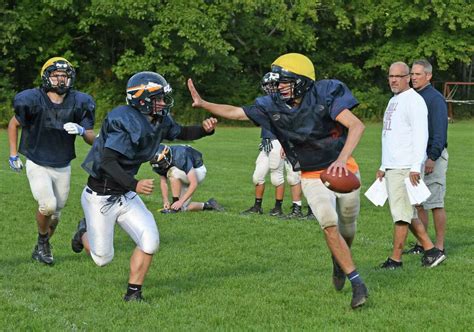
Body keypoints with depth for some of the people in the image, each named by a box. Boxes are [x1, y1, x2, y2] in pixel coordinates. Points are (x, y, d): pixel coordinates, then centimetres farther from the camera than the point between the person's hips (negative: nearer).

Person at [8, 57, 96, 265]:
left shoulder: (78, 104, -9)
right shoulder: (33, 101, -16)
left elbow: (92, 140, -4)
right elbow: (14, 124, 3)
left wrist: (82, 131, -26)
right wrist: (13, 155, 0)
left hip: (63, 168, 3)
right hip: (37, 165, -3)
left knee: (55, 214, 12)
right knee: (47, 205, -22)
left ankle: (41, 249, 37)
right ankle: (43, 241, 7)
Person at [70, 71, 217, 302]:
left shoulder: (160, 120, -2)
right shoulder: (125, 121, -27)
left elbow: (181, 133, 18)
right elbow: (107, 162, -34)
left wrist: (205, 129, -2)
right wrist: (134, 185, -46)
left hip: (126, 196, 7)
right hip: (101, 197, -7)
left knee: (149, 241, -11)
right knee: (102, 258, 6)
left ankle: (133, 292, 6)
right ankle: (85, 232, 40)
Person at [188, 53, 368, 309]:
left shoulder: (324, 95, -21)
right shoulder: (273, 106, -10)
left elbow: (356, 126, -28)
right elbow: (235, 112, 0)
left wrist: (342, 159, -41)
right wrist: (202, 104, -11)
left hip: (342, 170, -1)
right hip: (312, 177, 1)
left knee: (347, 231, 12)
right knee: (329, 225, -19)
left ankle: (339, 263, 46)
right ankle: (357, 283, -10)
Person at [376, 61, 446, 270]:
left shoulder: (414, 101, -10)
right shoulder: (393, 101, 19)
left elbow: (420, 135, -18)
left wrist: (415, 167, -24)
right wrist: (383, 167, 23)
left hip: (406, 168, -10)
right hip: (392, 167, 10)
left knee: (401, 213, -7)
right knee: (407, 213, 11)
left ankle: (396, 259, -3)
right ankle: (430, 251, 17)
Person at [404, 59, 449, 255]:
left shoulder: (435, 98, -11)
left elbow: (439, 131, -17)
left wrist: (432, 158, -24)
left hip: (432, 157, -9)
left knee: (435, 203, -6)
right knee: (417, 203, 9)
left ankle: (439, 246, -2)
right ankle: (421, 244, 15)